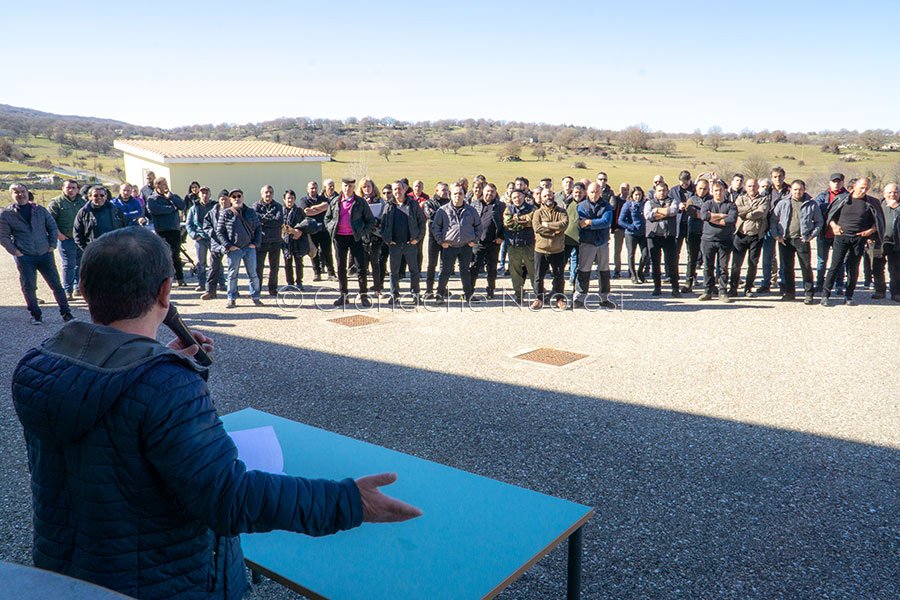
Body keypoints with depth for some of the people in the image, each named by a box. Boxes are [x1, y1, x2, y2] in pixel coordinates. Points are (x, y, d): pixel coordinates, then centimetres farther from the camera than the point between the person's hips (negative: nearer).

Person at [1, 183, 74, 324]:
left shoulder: (40, 210, 6)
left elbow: (52, 227, 11)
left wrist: (52, 246, 2)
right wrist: (15, 251, -6)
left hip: (45, 254, 2)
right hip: (24, 258, -1)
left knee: (56, 284, 3)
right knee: (28, 287, 0)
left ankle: (66, 313, 12)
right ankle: (36, 315, 15)